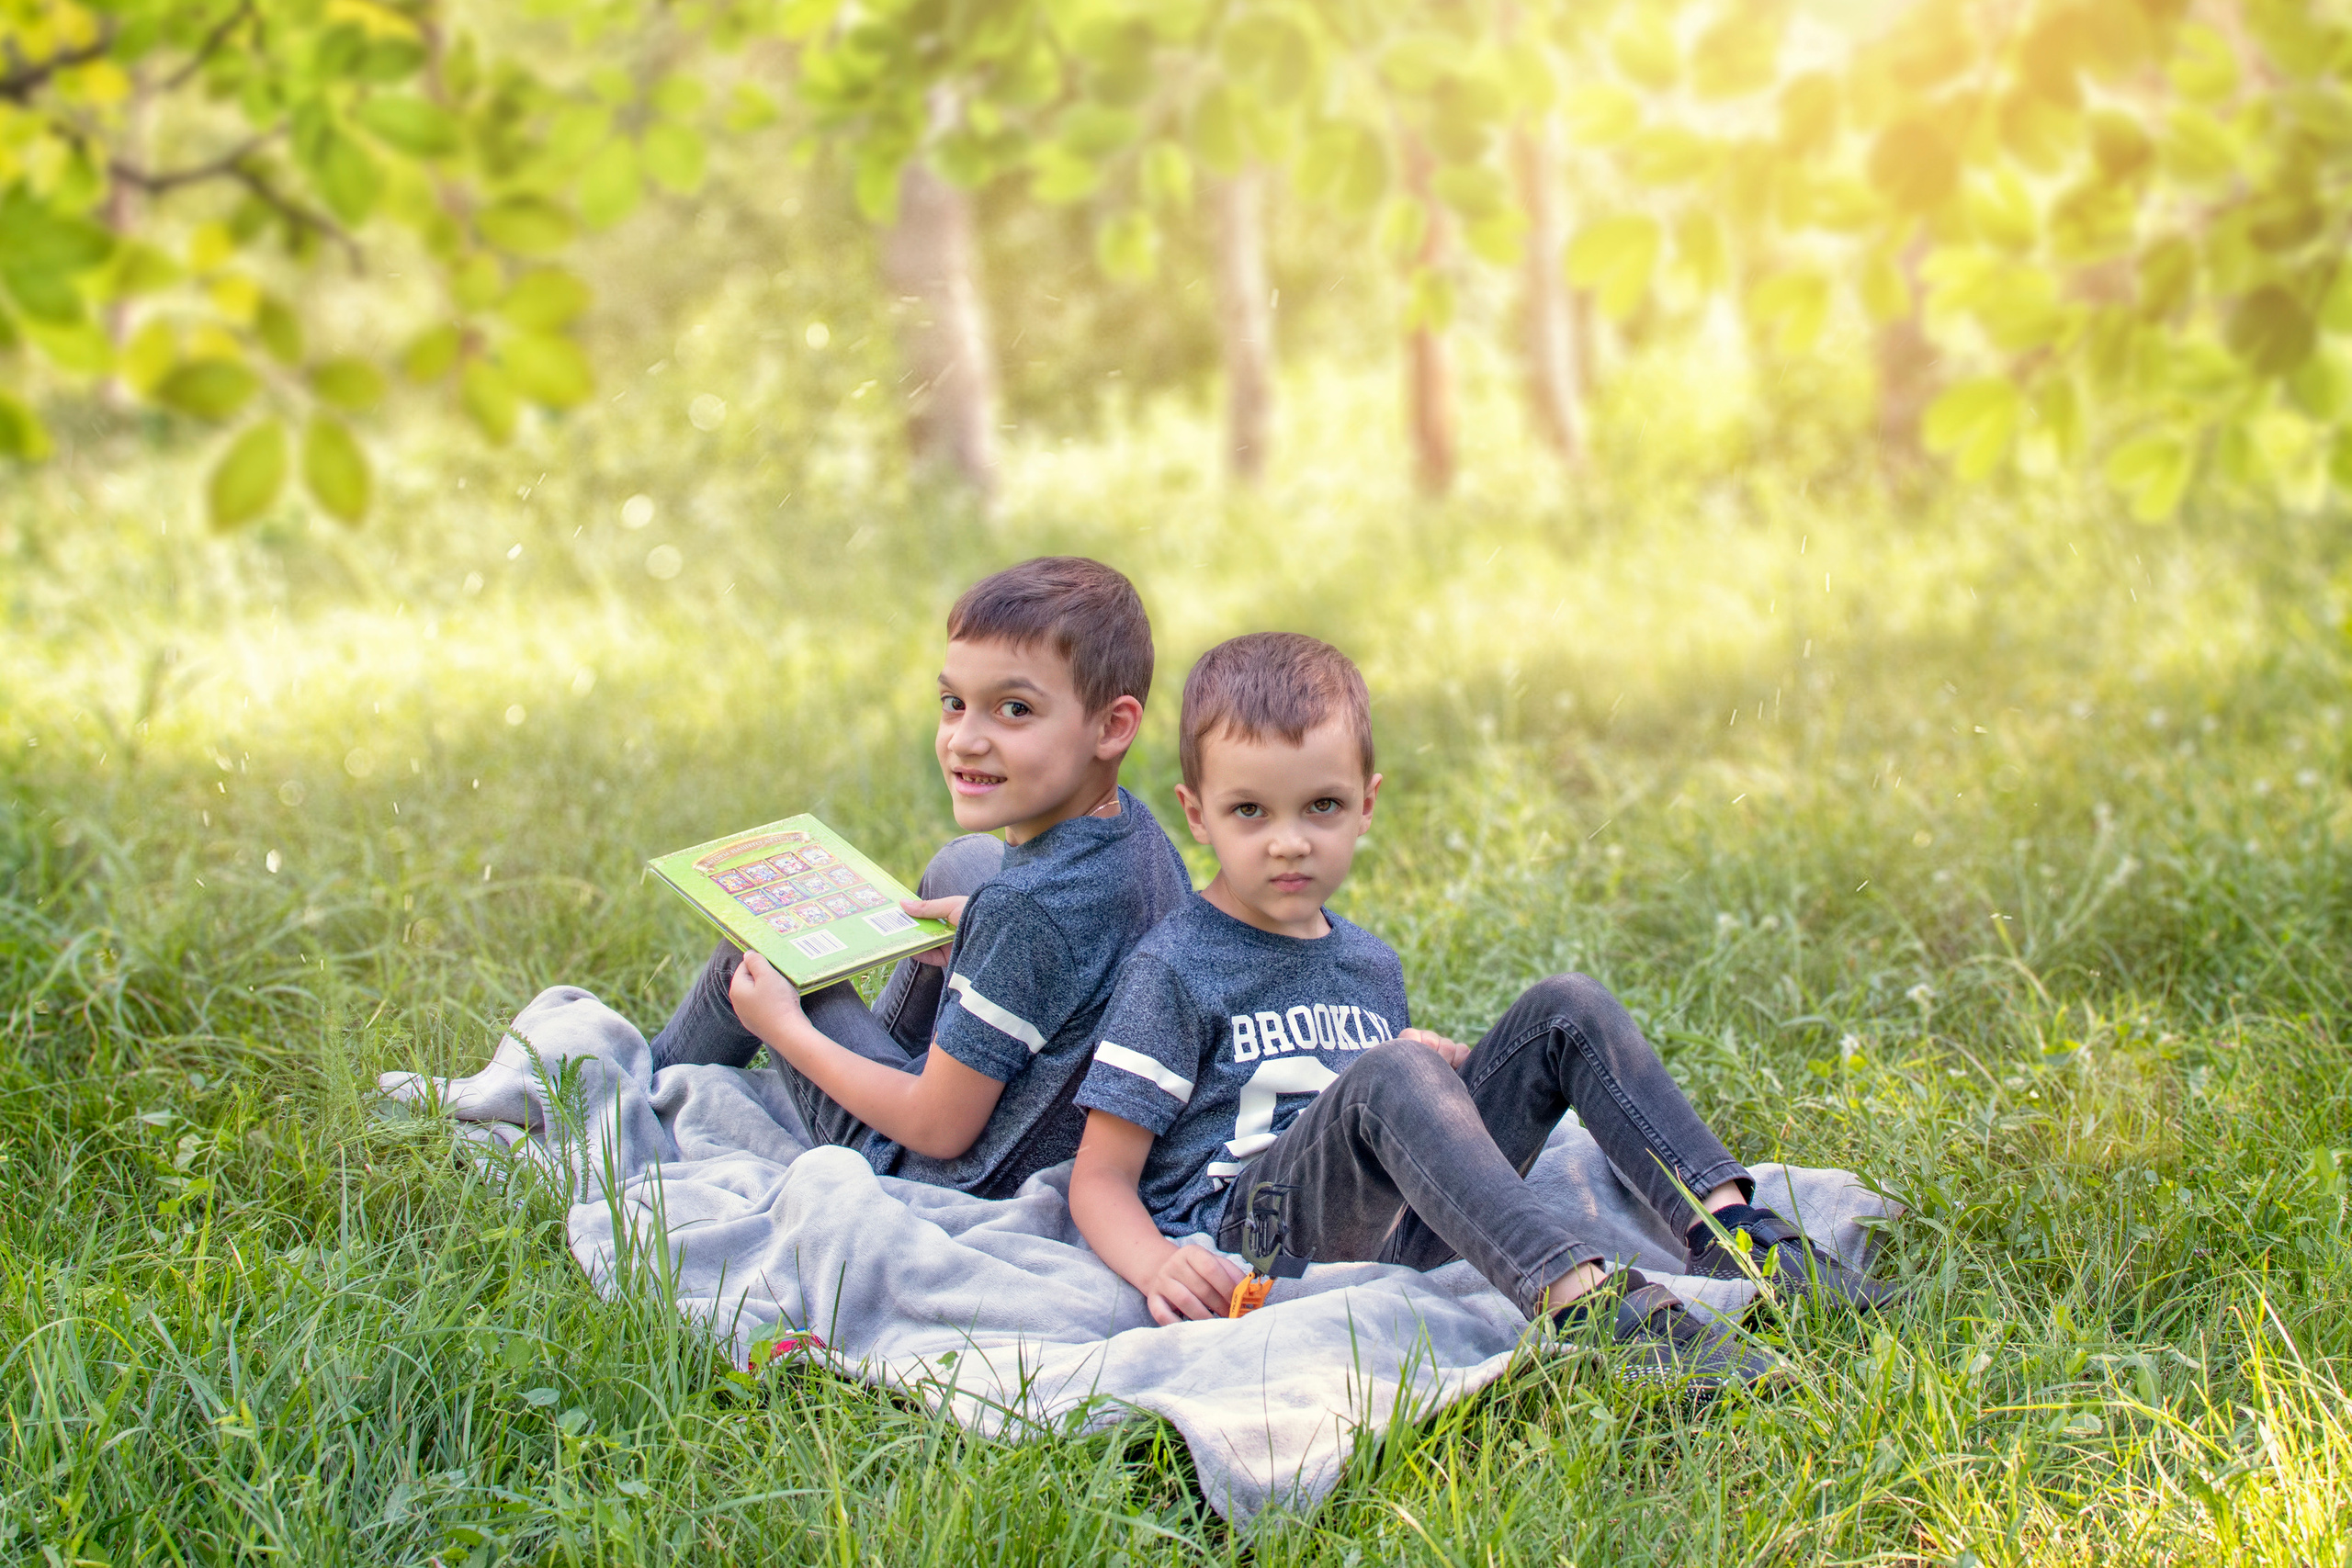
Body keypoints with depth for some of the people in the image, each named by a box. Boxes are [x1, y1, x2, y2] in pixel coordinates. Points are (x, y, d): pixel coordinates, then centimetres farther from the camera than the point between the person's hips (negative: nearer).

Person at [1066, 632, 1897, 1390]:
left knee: (1567, 1007, -3)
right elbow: (1101, 1178, -6)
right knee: (1392, 1073, -35)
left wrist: (1446, 1077, 5)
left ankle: (1731, 1229, -15)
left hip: (1398, 1222, 6)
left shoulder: (1370, 964, 18)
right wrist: (1157, 1268, -27)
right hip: (1243, 1235, -6)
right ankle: (1583, 1298, -50)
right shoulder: (1174, 968, -3)